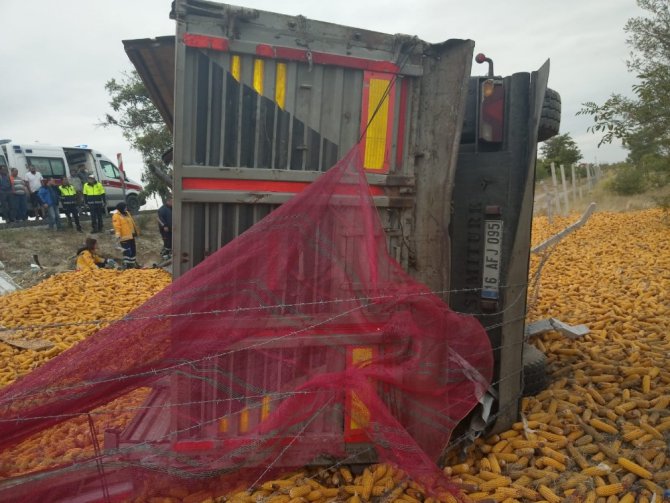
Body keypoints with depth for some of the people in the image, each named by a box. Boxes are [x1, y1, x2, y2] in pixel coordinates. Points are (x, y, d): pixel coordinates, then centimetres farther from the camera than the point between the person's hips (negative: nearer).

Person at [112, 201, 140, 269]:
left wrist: (136, 231, 26)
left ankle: (133, 263, 29)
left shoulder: (127, 213, 12)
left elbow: (132, 223, 21)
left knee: (133, 250, 16)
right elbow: (116, 226, -21)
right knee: (127, 251, -7)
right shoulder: (116, 216, -14)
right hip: (124, 237, -9)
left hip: (131, 236, 9)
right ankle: (126, 264, 1)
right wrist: (118, 235, -27)